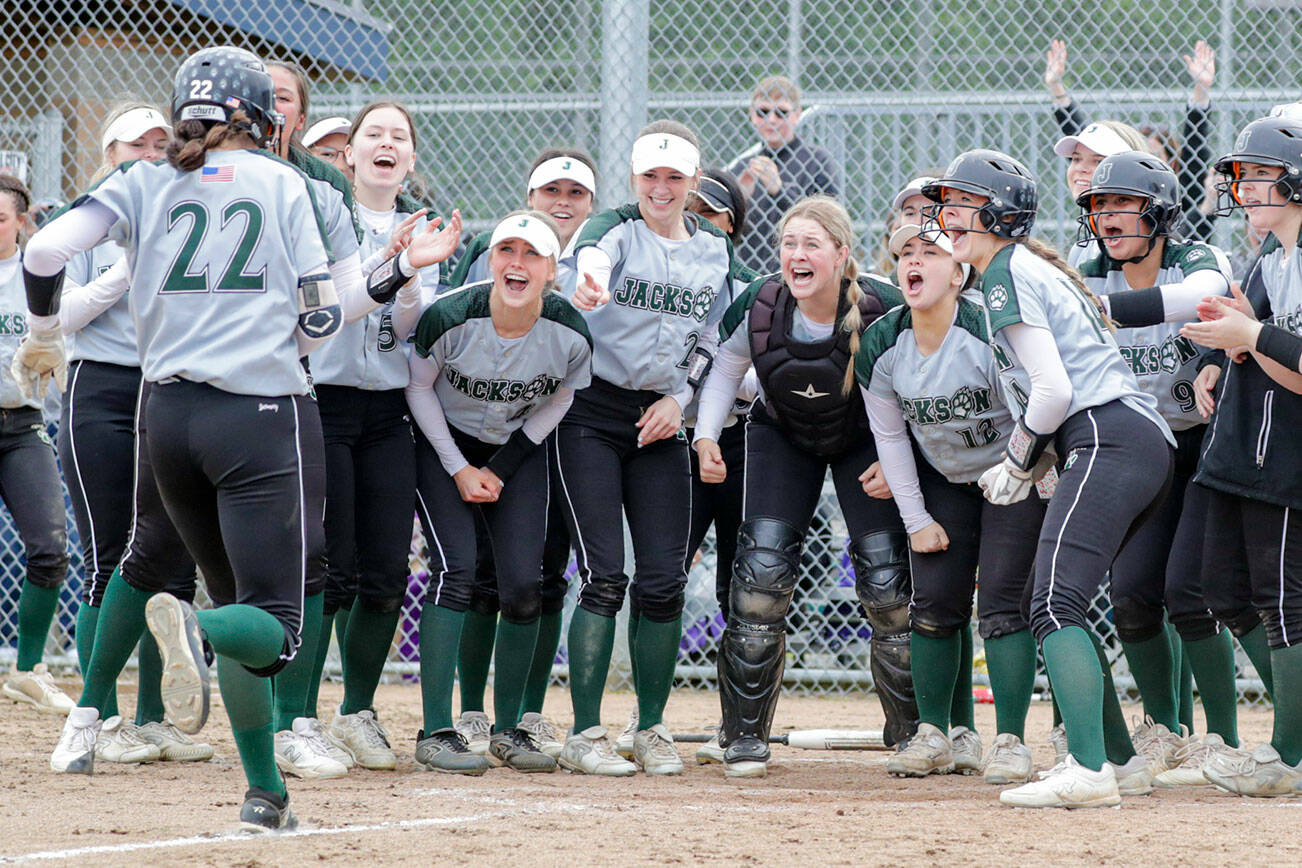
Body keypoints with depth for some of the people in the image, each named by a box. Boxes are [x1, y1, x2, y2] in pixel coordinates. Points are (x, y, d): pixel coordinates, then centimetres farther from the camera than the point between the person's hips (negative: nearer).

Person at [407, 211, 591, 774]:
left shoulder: (571, 336, -21)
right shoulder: (449, 319, -26)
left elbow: (557, 403, -2)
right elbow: (418, 388, -8)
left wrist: (501, 469, -5)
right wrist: (459, 469, -10)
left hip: (520, 453, 2)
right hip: (445, 448, -2)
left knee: (523, 588, -5)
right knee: (456, 569, -17)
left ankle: (508, 729, 11)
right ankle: (436, 733, -15)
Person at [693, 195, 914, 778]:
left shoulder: (882, 309, -29)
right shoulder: (759, 306, -23)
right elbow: (725, 366, -2)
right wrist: (706, 435, -12)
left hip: (865, 441, -1)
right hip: (783, 439, 2)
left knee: (887, 585, -8)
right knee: (761, 574, -11)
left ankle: (912, 734, 11)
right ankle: (744, 738, 0)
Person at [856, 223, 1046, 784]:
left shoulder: (990, 332, -27)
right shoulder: (881, 345, -10)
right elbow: (890, 436, 1)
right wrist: (916, 519, 1)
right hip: (942, 481, 5)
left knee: (1001, 604, -12)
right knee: (934, 604, 1)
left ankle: (1011, 743, -7)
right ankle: (935, 736, 13)